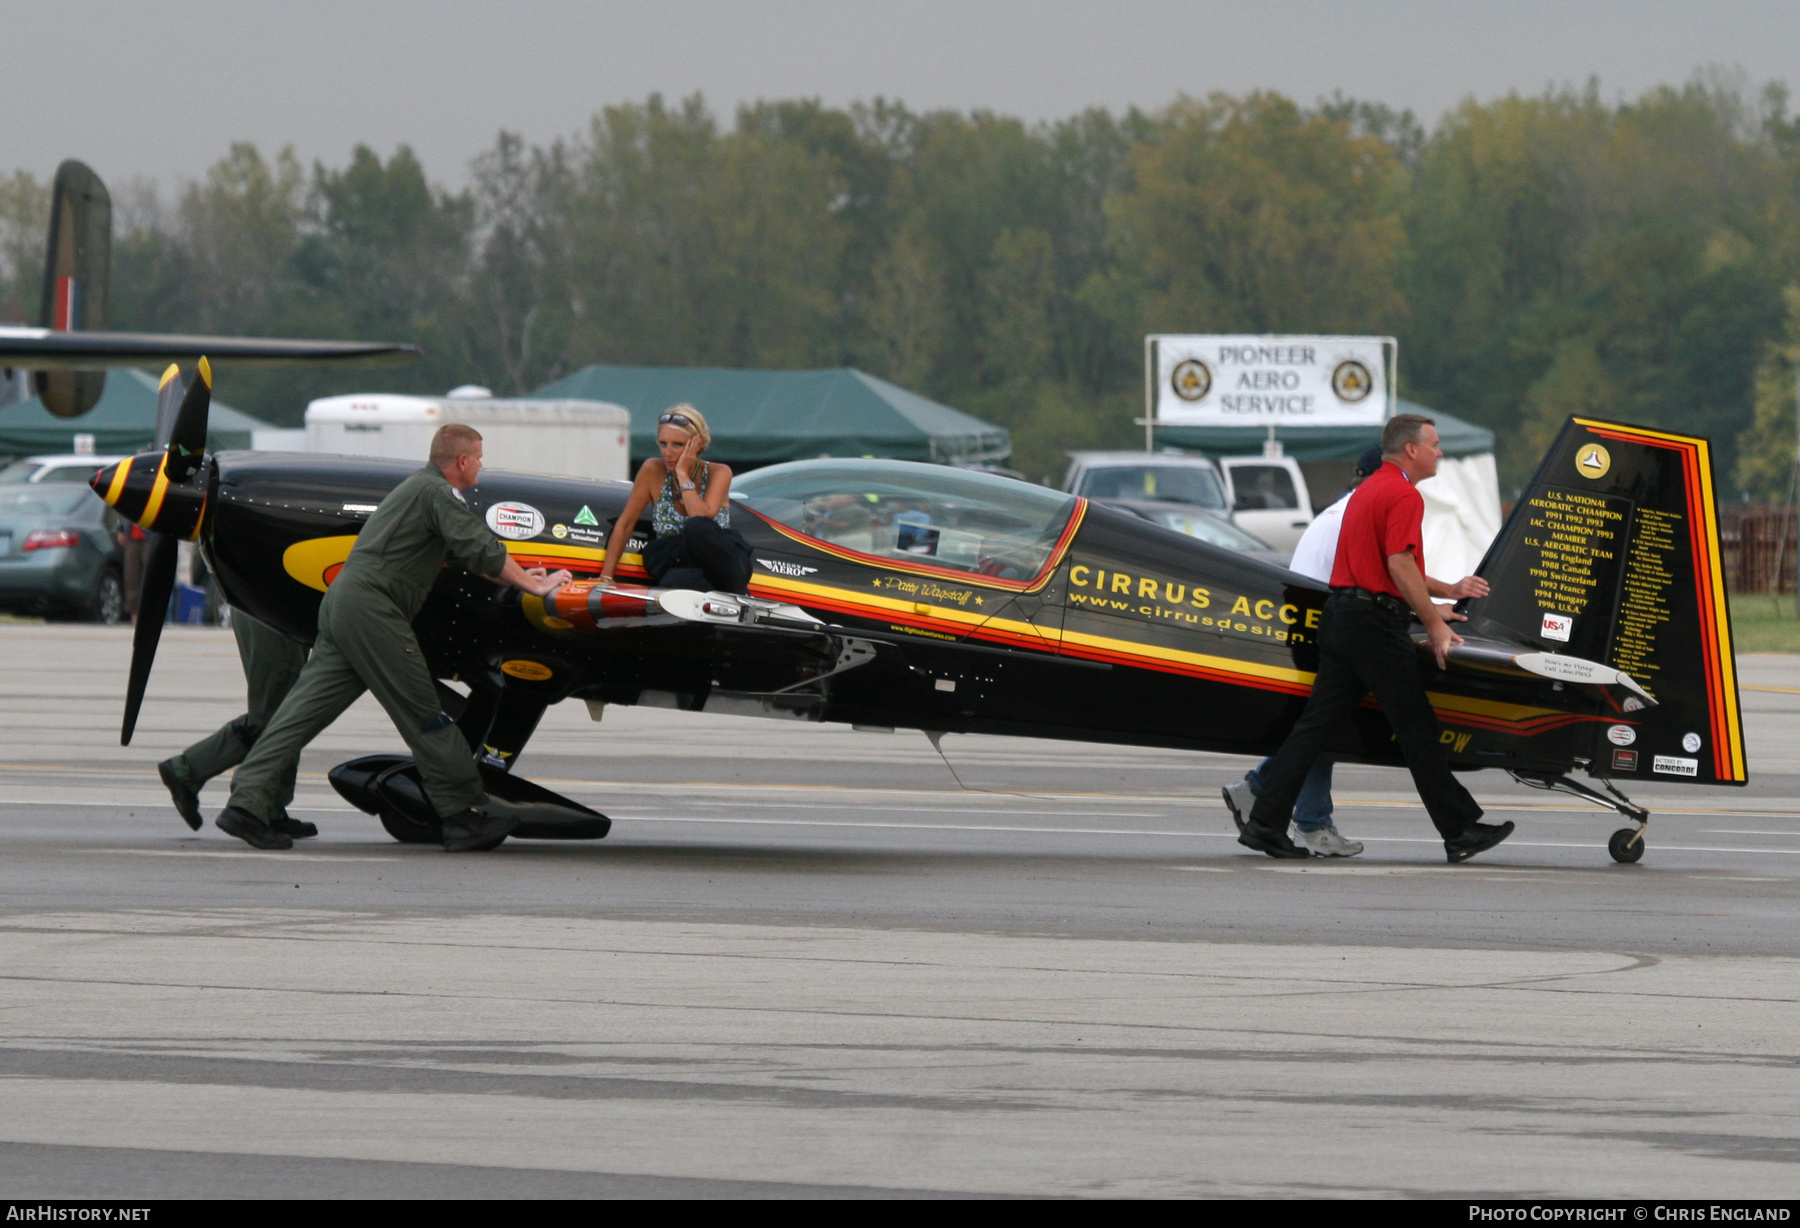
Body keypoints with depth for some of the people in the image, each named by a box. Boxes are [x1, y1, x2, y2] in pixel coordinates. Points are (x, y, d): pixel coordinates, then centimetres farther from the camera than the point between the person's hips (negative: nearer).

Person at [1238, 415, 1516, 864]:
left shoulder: (1367, 491, 21)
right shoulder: (1404, 495, -10)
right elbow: (1400, 567, -18)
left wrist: (1446, 590, 32)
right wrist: (1435, 625, -14)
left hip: (1339, 619, 9)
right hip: (1375, 621, -9)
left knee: (1316, 723, 6)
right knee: (1417, 727, -3)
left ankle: (1266, 823, 1)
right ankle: (1459, 831, 2)